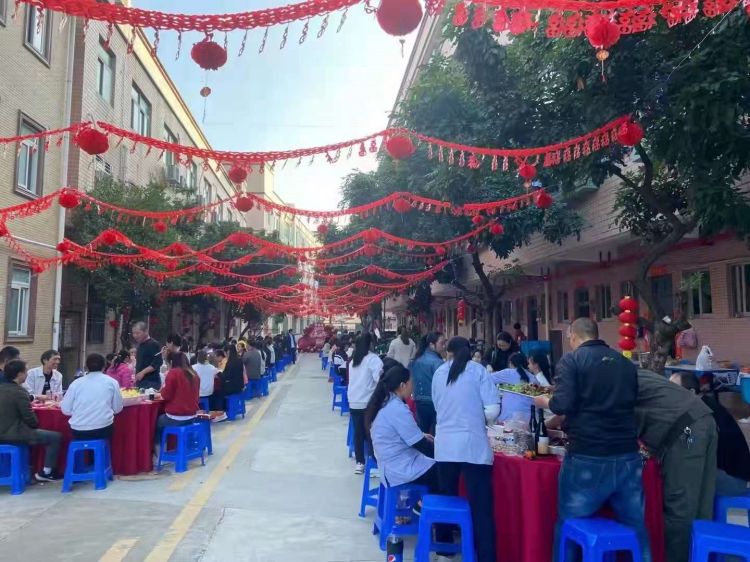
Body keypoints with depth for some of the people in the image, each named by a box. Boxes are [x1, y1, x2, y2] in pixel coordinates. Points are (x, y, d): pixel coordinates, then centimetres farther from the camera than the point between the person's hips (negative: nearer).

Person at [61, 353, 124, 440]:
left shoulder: (76, 383, 5)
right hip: (103, 428, -1)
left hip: (78, 431, 1)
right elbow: (118, 409, 8)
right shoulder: (112, 382, 3)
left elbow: (65, 410, 7)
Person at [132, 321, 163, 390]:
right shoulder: (140, 345, 16)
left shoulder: (154, 344, -11)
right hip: (140, 381, 8)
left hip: (151, 382, -8)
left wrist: (143, 372, -24)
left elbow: (157, 362, -19)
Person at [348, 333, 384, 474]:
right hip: (368, 401, -6)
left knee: (358, 432, 10)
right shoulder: (373, 358, -9)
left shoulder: (354, 359, 12)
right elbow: (379, 377, -21)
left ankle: (359, 462, 15)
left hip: (353, 400, 6)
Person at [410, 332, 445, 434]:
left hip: (419, 402, 7)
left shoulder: (416, 360, 4)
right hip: (434, 403, -7)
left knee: (422, 433, 17)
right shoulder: (437, 362, -17)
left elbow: (410, 379, 11)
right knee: (435, 433, 2)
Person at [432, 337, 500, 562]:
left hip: (444, 445, 4)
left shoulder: (439, 373, 9)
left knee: (447, 498, 18)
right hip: (473, 445, -4)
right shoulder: (478, 371, -1)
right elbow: (493, 410, -6)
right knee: (481, 506, 0)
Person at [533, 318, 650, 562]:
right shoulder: (626, 363, 11)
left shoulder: (571, 360, -4)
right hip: (627, 455, 5)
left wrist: (544, 402, 5)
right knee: (636, 527, 18)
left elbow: (564, 405, -15)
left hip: (588, 457, -4)